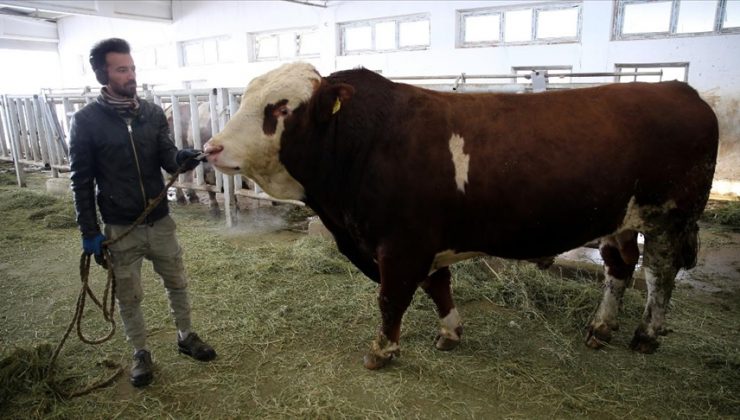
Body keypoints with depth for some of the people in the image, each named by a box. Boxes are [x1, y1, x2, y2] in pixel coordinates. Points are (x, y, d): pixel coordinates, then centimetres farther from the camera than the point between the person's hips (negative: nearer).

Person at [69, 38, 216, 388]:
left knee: (176, 282, 16)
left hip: (160, 220, 3)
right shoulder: (86, 120, -9)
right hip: (119, 227, -3)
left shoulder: (153, 113, 0)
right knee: (128, 295, 11)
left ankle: (185, 337, 37)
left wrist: (182, 158, -31)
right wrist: (89, 231, -7)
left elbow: (167, 157, -6)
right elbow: (81, 181, -6)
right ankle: (140, 353, 31)